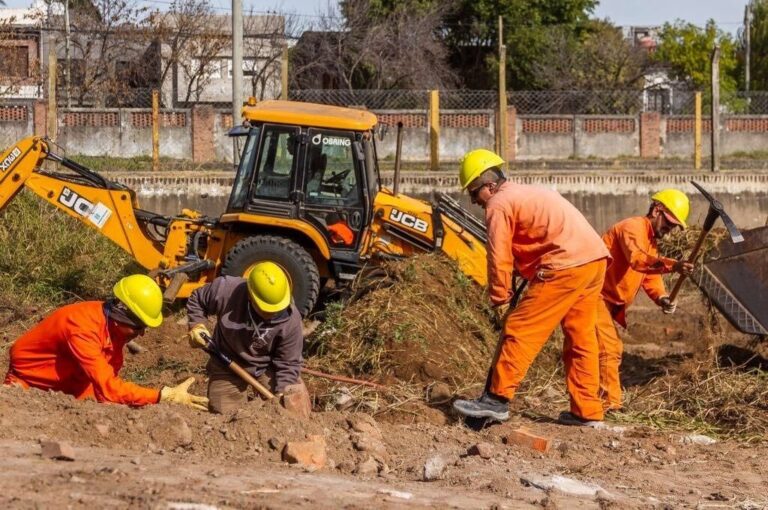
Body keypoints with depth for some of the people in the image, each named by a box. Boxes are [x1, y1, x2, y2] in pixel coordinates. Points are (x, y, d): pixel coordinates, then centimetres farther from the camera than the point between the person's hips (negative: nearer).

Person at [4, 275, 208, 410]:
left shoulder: (115, 327, -11)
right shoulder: (83, 326, -36)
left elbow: (109, 378, -3)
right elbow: (107, 388, -42)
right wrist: (164, 397, -44)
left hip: (66, 383, 7)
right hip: (28, 381, -7)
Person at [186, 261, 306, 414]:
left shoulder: (291, 320, -27)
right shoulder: (226, 291, -29)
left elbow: (288, 363, -17)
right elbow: (196, 300, -6)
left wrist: (282, 394, -27)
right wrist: (197, 325, -19)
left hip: (266, 368, 0)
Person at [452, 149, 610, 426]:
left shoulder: (499, 205, -1)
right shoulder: (528, 193, 28)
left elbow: (500, 258, -4)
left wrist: (500, 299, 5)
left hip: (565, 266, -9)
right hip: (595, 259, 9)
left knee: (520, 330, -5)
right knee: (581, 338, 14)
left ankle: (497, 399, -5)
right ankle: (587, 411, 16)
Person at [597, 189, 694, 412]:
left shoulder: (651, 241, 17)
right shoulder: (634, 227, -16)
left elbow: (650, 276, 9)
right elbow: (637, 259, -36)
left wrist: (662, 298, -12)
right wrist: (671, 265, -48)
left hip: (608, 301, 11)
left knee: (612, 350, 17)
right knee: (609, 349, -14)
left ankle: (609, 404, 27)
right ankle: (610, 404, -14)